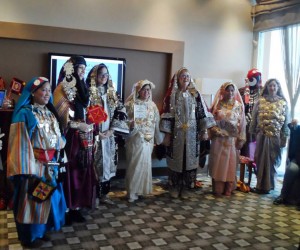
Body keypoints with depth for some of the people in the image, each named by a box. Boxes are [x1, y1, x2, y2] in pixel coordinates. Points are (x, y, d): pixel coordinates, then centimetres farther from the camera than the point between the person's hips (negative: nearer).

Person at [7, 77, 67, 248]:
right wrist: (26, 169, -21)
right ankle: (30, 236, 21)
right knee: (32, 199, 4)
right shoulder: (25, 114, -13)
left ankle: (41, 231, 32)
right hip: (34, 164, -7)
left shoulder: (50, 112, 9)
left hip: (50, 164, 7)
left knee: (47, 198, 15)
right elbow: (21, 143, -17)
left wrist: (56, 159, 14)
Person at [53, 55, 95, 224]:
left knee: (82, 170, 8)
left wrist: (91, 124, 3)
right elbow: (61, 115, -13)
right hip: (70, 137, -7)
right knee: (69, 171, -3)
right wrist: (79, 125, -19)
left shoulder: (83, 88, 16)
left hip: (85, 137, 7)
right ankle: (66, 209, 9)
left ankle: (77, 207, 17)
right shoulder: (62, 88, -6)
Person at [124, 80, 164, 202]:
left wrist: (158, 138, 16)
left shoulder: (153, 106, 11)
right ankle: (132, 192, 7)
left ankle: (141, 189, 25)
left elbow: (156, 124, 15)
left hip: (148, 140, 5)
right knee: (135, 165, -3)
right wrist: (129, 124, -27)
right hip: (135, 139, -5)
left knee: (145, 164, 11)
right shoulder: (131, 104, -3)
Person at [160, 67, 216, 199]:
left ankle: (186, 188, 16)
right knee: (176, 160, 5)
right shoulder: (172, 94, 1)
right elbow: (167, 114, -2)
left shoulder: (195, 94, 6)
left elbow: (202, 112, 4)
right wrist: (167, 134, -7)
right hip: (176, 133, -1)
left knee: (190, 160, 4)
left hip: (192, 134, 1)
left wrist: (204, 130, -2)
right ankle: (175, 187, 18)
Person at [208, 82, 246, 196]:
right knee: (218, 163, 1)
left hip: (232, 139, 1)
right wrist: (215, 131, -7)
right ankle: (217, 189, 11)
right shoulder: (218, 105, 2)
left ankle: (228, 189, 16)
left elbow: (242, 123, 2)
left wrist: (241, 139, -3)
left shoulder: (239, 106, 5)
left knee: (231, 163, 5)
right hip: (219, 139, -1)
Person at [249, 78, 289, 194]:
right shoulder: (260, 101, 0)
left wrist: (284, 138, -2)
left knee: (272, 160, 8)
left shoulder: (283, 103, 1)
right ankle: (262, 185, 18)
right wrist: (252, 134, 1)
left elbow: (285, 122, 2)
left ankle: (267, 185, 22)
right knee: (261, 160, 6)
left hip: (275, 137, 0)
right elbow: (254, 119, 2)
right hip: (262, 136, 0)